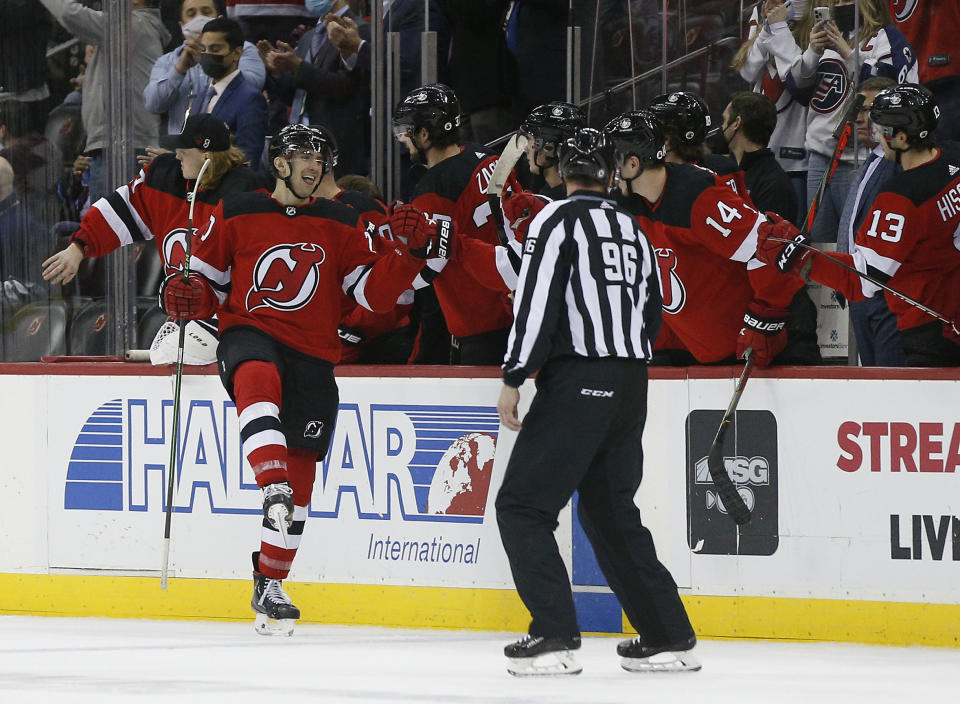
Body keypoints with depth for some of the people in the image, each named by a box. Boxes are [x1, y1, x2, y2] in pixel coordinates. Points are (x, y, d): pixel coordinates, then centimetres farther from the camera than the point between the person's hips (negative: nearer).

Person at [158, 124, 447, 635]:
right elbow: (210, 282, 10)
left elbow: (374, 293, 4)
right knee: (258, 380, -41)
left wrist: (410, 253, -10)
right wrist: (187, 296, -12)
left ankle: (269, 587, 15)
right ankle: (274, 490, -52)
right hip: (249, 337, -3)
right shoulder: (237, 215, 5)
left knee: (299, 478, 2)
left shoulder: (341, 225, 10)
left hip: (311, 360, 3)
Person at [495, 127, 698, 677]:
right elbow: (652, 314, 21)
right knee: (610, 510, 18)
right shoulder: (634, 230, 16)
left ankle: (555, 636, -14)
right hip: (631, 384, 7)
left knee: (522, 506, -3)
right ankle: (670, 636, 16)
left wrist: (514, 379, -11)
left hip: (578, 383, -7)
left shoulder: (558, 220, -5)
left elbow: (538, 303, -14)